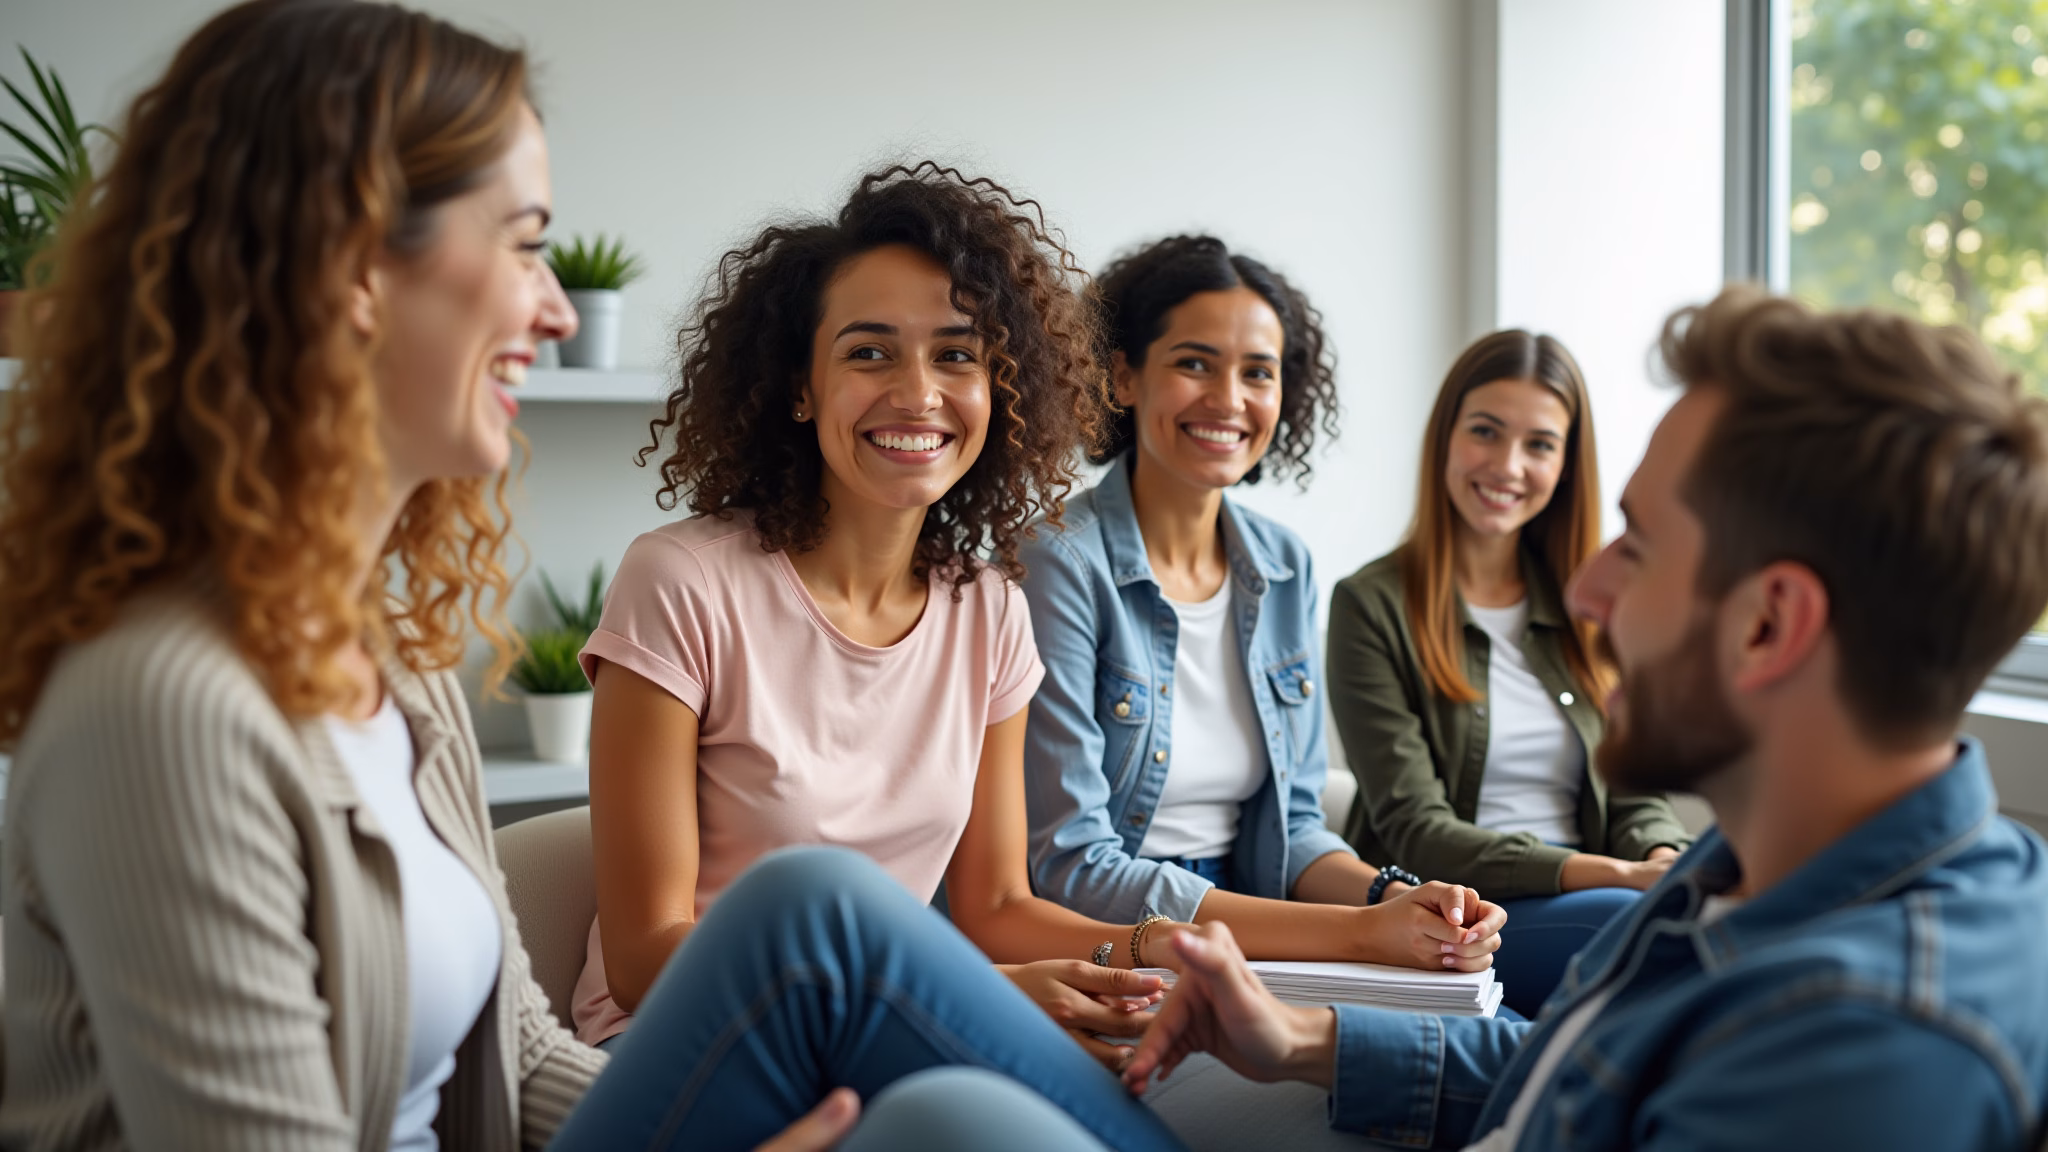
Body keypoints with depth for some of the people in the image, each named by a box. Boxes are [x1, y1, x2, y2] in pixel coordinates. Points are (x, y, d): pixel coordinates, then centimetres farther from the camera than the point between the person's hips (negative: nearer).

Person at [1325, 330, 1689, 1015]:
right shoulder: (1371, 606, -2)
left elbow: (1633, 795, 12)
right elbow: (1415, 832, -10)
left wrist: (1671, 863, -14)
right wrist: (1619, 877, -21)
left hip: (1582, 906, 5)